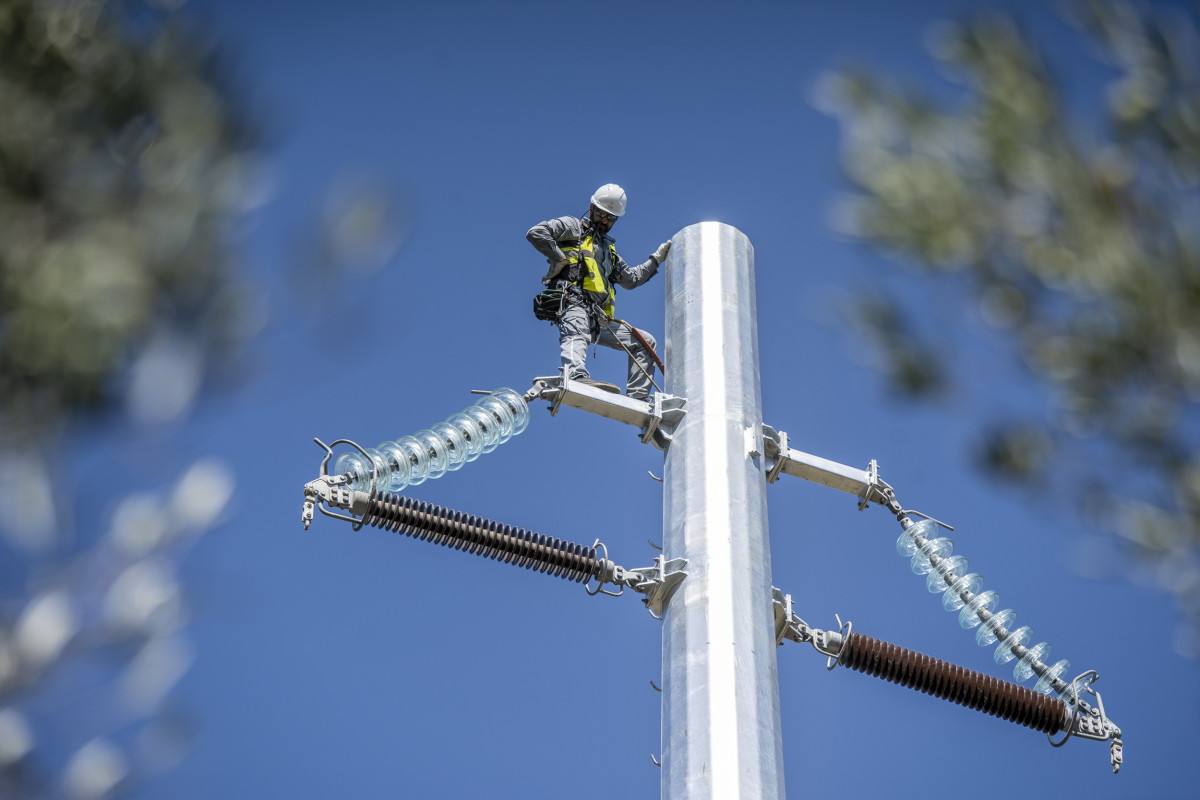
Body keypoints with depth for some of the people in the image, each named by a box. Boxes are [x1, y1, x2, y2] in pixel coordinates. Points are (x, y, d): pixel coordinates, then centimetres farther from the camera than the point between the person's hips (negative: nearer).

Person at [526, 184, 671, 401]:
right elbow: (536, 233, -2)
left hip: (598, 318, 8)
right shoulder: (573, 227, 13)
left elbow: (631, 278, 41)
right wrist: (560, 258, -6)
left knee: (645, 341, 9)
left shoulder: (608, 248, 38)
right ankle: (576, 377, -71)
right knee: (576, 335, -40)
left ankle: (637, 398, 1)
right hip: (572, 302, -8)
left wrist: (656, 259, 38)